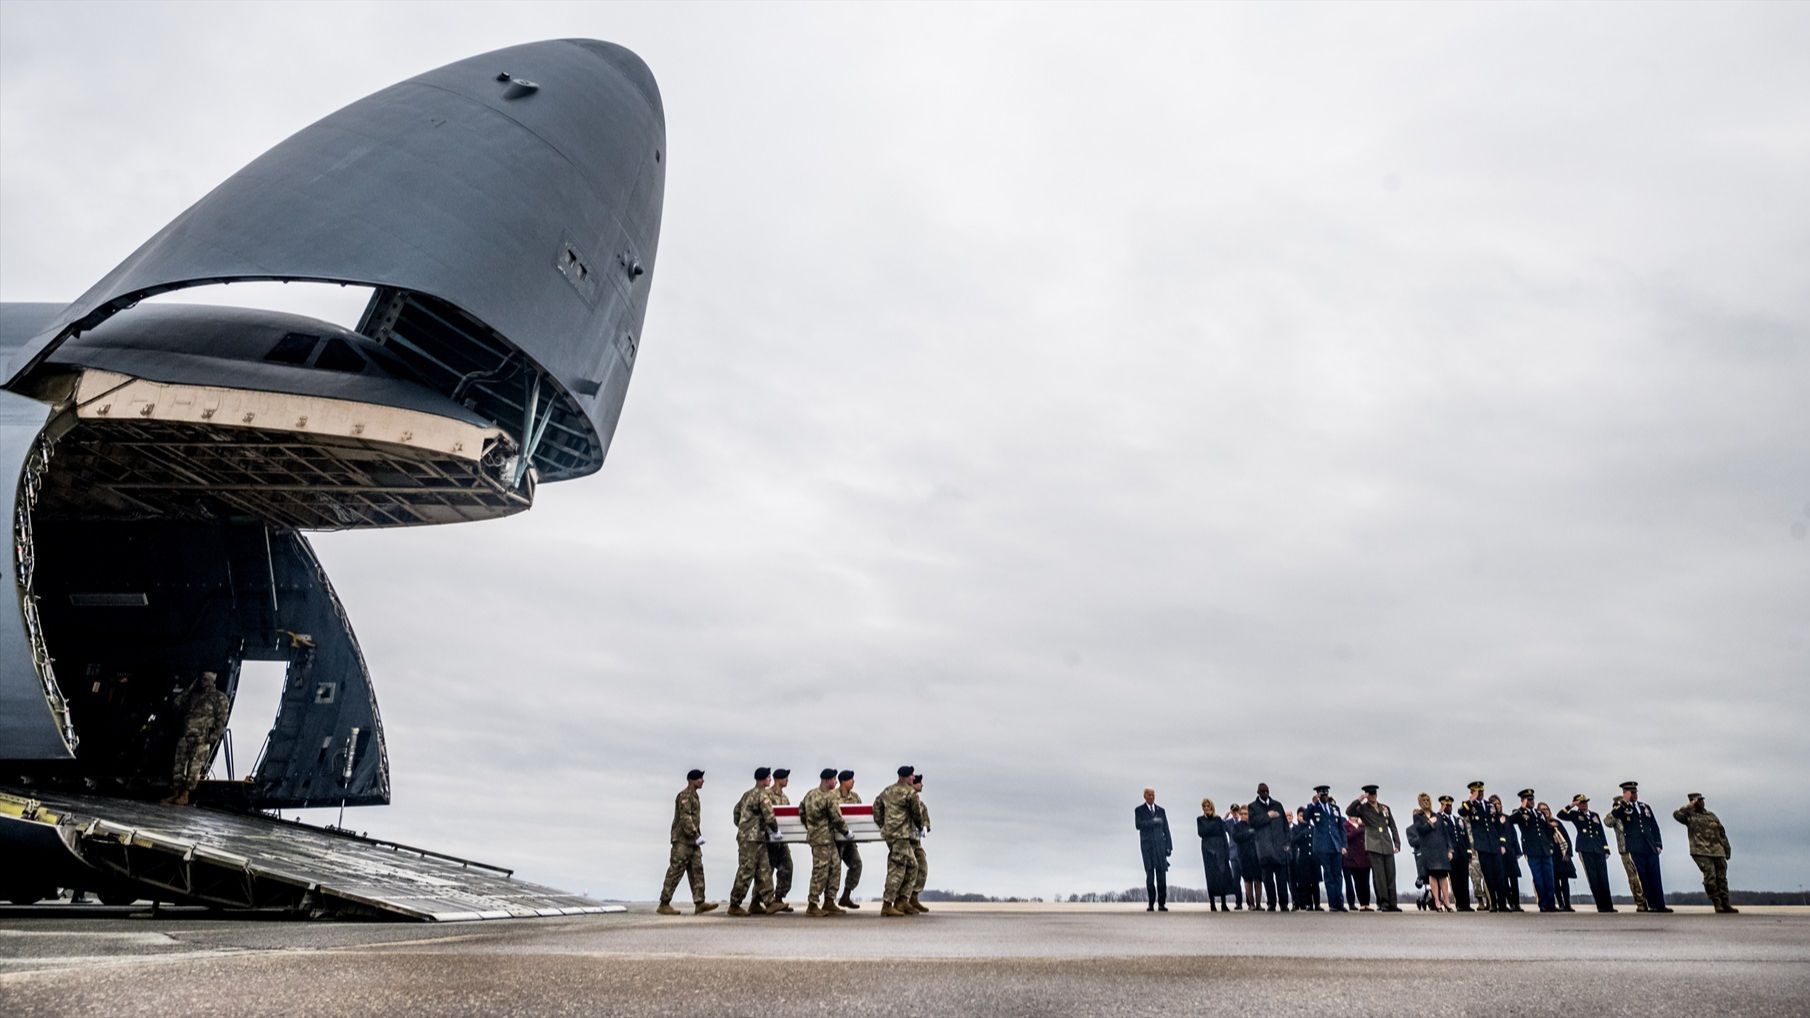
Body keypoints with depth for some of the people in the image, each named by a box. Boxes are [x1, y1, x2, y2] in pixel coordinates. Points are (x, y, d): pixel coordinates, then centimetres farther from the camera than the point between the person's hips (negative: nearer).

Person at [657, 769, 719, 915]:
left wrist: (696, 837, 17)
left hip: (692, 841, 9)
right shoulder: (684, 795, -13)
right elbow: (685, 818, -22)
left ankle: (699, 903, -1)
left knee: (697, 870, 2)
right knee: (675, 872, -5)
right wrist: (695, 836, -23)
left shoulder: (694, 795, 18)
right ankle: (664, 905, 2)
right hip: (682, 840, -9)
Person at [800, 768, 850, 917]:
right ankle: (812, 905, 2)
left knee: (835, 867, 13)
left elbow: (801, 812, 16)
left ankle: (829, 902, 17)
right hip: (823, 838, -9)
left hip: (814, 834, 9)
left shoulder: (810, 794, 10)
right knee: (820, 871, -3)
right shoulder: (831, 797, -14)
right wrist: (846, 832, 2)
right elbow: (837, 818, -13)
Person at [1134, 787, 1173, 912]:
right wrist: (1153, 821, -21)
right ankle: (1150, 904, -1)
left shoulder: (1161, 810, 13)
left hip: (1160, 845, 2)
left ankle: (1162, 903, -1)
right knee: (1150, 874, -4)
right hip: (1147, 845, -2)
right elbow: (1138, 825, -13)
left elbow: (1166, 829, 12)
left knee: (1161, 873, -4)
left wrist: (1169, 845, 5)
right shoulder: (1139, 810, 4)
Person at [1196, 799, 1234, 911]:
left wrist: (1227, 851, -1)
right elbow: (1201, 832, -6)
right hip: (1208, 849, -1)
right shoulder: (1200, 819, 7)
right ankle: (1212, 903, -1)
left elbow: (1223, 835, 6)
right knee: (1211, 876, -3)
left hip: (1219, 847, 1)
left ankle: (1223, 903, 0)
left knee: (1223, 873, -5)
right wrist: (1213, 825, -10)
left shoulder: (1218, 819, 8)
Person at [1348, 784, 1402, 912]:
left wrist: (1397, 843, 9)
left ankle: (1392, 903, 7)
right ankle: (1383, 903, -2)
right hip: (1374, 846, -4)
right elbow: (1349, 811, -13)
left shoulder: (1385, 808, 16)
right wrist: (1359, 800, -18)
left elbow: (1393, 827, 17)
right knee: (1379, 876, -5)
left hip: (1387, 846, 4)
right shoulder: (1363, 808, 5)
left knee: (1390, 875, 3)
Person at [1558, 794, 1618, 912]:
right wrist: (1571, 806, -10)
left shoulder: (1594, 815, 18)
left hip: (1599, 849, 3)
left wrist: (1606, 849, 11)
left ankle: (1608, 906, 2)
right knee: (1593, 878, -5)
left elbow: (1601, 833, 17)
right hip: (1585, 849, -3)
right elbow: (1560, 815, -7)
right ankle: (1601, 906, -3)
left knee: (1603, 878, -1)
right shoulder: (1575, 814, 9)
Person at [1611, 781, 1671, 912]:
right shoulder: (1621, 807, 3)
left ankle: (1660, 905, 5)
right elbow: (1615, 814, -21)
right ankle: (1651, 905, 0)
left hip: (1651, 847, 4)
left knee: (1655, 877, 2)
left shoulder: (1645, 807, 16)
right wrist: (1624, 801, -19)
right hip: (1636, 849, -4)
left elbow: (1654, 826, 17)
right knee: (1643, 877, -3)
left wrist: (1658, 844, 8)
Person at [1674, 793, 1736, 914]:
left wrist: (1727, 849, 16)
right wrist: (1689, 806, -11)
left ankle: (1725, 905, 14)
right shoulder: (1689, 816, 4)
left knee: (1722, 878, 6)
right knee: (1710, 877, -13)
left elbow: (1722, 833, 22)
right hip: (1701, 852, -5)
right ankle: (1717, 904, -4)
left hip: (1718, 851, 5)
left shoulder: (1711, 816, 19)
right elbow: (1676, 814, -18)